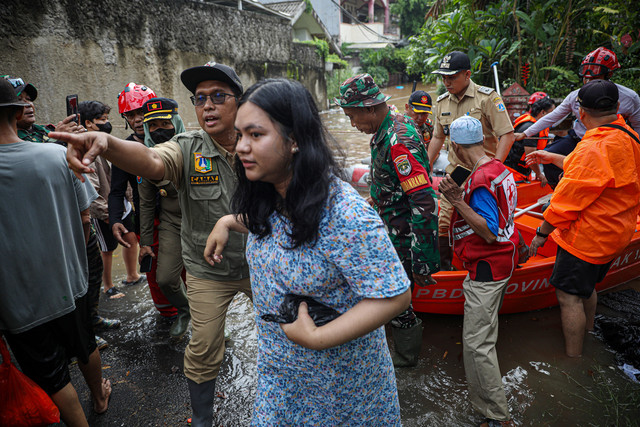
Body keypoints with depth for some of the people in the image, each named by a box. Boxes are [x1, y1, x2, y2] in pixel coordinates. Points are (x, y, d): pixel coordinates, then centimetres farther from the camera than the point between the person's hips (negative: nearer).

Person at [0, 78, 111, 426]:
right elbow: (84, 219, -5)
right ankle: (100, 397, 49)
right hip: (69, 283, 4)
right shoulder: (58, 155, -12)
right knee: (84, 347, 27)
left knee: (52, 377, 15)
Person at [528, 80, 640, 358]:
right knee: (587, 288, 26)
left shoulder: (595, 148, -27)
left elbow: (568, 199, -23)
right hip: (615, 236, 10)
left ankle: (573, 361, 11)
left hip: (586, 239, -10)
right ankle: (587, 335, 45)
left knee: (569, 296, 0)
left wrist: (541, 234, -15)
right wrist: (552, 158, 29)